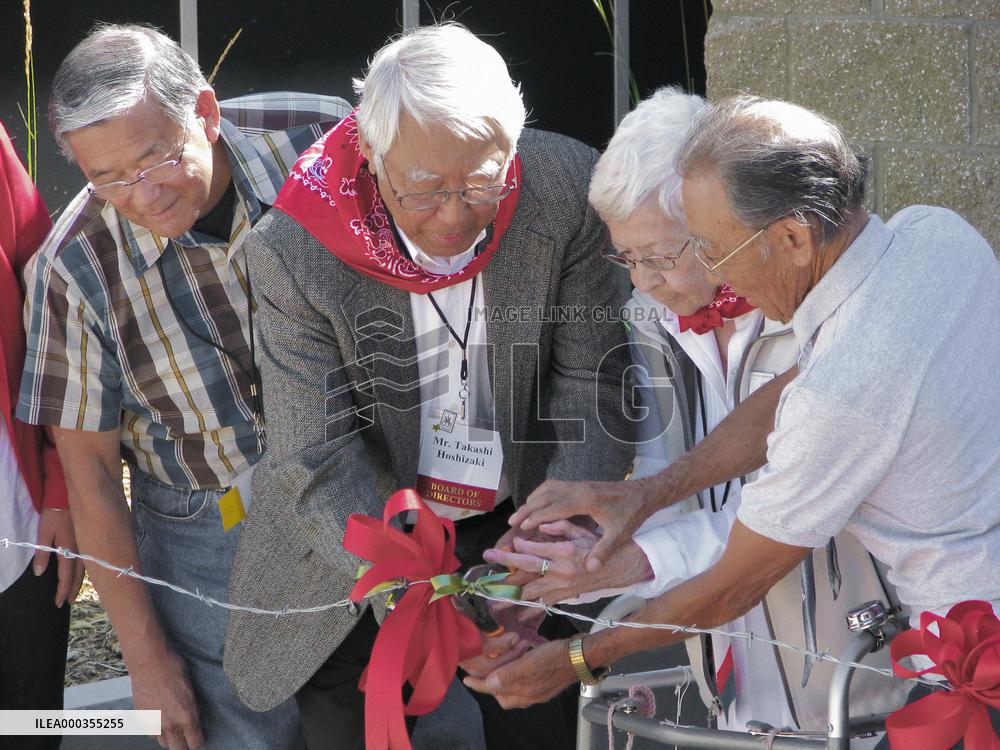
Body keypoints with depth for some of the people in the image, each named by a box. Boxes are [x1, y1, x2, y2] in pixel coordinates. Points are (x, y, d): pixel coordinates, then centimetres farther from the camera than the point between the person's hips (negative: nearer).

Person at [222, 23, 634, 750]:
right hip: (359, 544, -1)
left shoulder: (568, 193, -21)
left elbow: (591, 389, -14)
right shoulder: (293, 252, -25)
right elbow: (322, 460, -23)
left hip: (517, 521, 2)